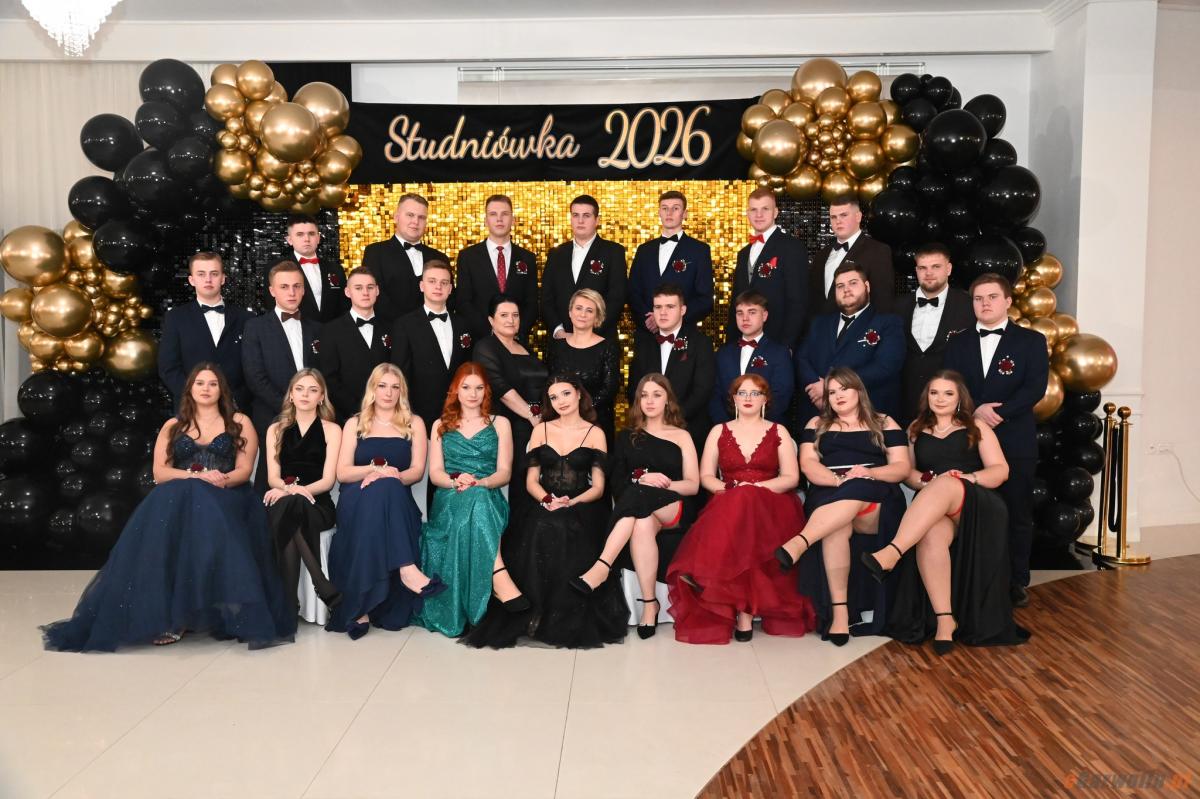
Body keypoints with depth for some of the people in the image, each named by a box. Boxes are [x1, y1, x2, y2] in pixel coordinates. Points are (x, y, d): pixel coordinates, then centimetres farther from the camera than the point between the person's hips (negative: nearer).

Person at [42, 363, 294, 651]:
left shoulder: (239, 423, 15)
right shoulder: (172, 426, 20)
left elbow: (244, 470, 4)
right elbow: (160, 472, 7)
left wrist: (221, 480, -18)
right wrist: (197, 476, -11)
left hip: (225, 499, -2)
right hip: (179, 497, 2)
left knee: (204, 512, -38)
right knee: (163, 519, -34)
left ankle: (224, 613, -38)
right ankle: (168, 615, -36)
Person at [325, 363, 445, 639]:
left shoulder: (414, 423, 15)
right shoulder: (355, 424, 16)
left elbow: (417, 470, 4)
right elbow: (342, 472, 5)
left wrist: (387, 477, -17)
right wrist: (376, 469, -15)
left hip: (397, 504, 1)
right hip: (357, 501, -1)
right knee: (384, 487, -35)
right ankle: (406, 568, -46)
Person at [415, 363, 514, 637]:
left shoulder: (500, 424, 17)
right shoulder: (441, 426, 21)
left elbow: (504, 472, 7)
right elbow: (435, 473, 10)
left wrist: (479, 483, -15)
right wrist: (455, 481, -13)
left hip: (488, 497, 0)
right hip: (448, 499, 1)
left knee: (476, 498, -39)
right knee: (470, 503, -38)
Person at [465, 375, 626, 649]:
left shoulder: (595, 434, 8)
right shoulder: (541, 430, 14)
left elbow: (598, 487, 3)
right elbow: (531, 481, 10)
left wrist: (571, 503, -15)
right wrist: (547, 500, -11)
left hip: (580, 507, -2)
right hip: (543, 507, 2)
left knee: (565, 534, -35)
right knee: (540, 531, -33)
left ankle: (565, 618, -22)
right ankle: (534, 613, -22)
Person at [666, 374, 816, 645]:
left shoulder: (778, 432, 14)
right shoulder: (719, 431, 17)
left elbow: (791, 478, 4)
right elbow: (706, 476, 11)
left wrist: (756, 487, -12)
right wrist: (728, 489, -10)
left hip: (770, 505, -1)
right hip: (727, 504, 1)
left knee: (746, 503, -38)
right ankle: (745, 610, -38)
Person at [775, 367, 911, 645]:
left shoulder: (884, 424, 19)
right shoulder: (817, 424, 21)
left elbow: (902, 467, 7)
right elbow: (808, 465, 6)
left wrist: (868, 473, -13)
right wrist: (838, 480, -14)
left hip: (876, 500, 0)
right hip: (827, 496, 1)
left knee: (857, 491, -39)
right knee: (838, 524, -37)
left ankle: (798, 543, -55)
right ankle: (839, 611, -39)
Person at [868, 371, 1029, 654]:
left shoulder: (976, 428, 17)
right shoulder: (916, 430, 22)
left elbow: (1001, 471, 8)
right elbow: (906, 472, 15)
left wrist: (969, 477, -12)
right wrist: (928, 482, -7)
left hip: (975, 507, -1)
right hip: (930, 509, 1)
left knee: (947, 485, -38)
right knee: (931, 535, -37)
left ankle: (892, 552, -54)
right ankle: (944, 619, -34)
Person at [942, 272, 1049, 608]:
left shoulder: (1031, 341, 6)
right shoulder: (958, 344, 14)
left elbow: (1035, 388, -5)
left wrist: (999, 412, -15)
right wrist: (977, 410, -14)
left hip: (1015, 442, -1)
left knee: (1017, 515, 5)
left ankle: (1016, 582, 15)